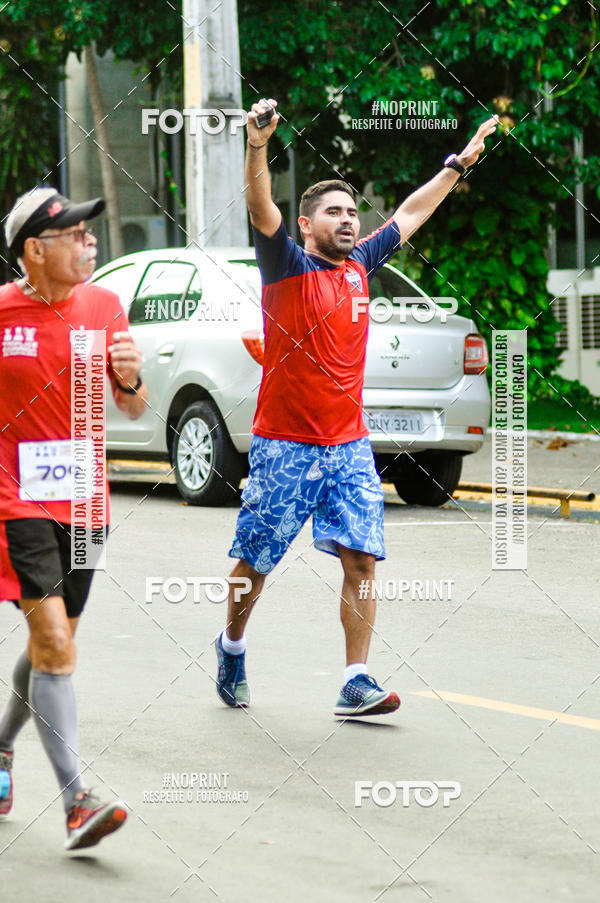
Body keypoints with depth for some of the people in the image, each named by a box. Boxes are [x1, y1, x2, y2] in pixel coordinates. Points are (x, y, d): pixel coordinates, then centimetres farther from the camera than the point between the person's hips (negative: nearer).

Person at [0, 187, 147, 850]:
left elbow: (132, 409, 6)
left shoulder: (102, 306, 3)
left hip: (82, 503, 5)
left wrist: (131, 379, -14)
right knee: (54, 643, -16)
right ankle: (76, 803, -18)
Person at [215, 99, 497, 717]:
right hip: (284, 445, -4)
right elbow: (261, 207, -23)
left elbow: (409, 214, 24)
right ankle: (232, 648, 31)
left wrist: (459, 164, 29)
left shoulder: (359, 265, 10)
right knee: (254, 563, 6)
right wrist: (257, 144, -39)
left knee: (362, 560, -7)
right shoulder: (288, 266, -5)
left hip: (348, 446, 4)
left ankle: (356, 685, -6)